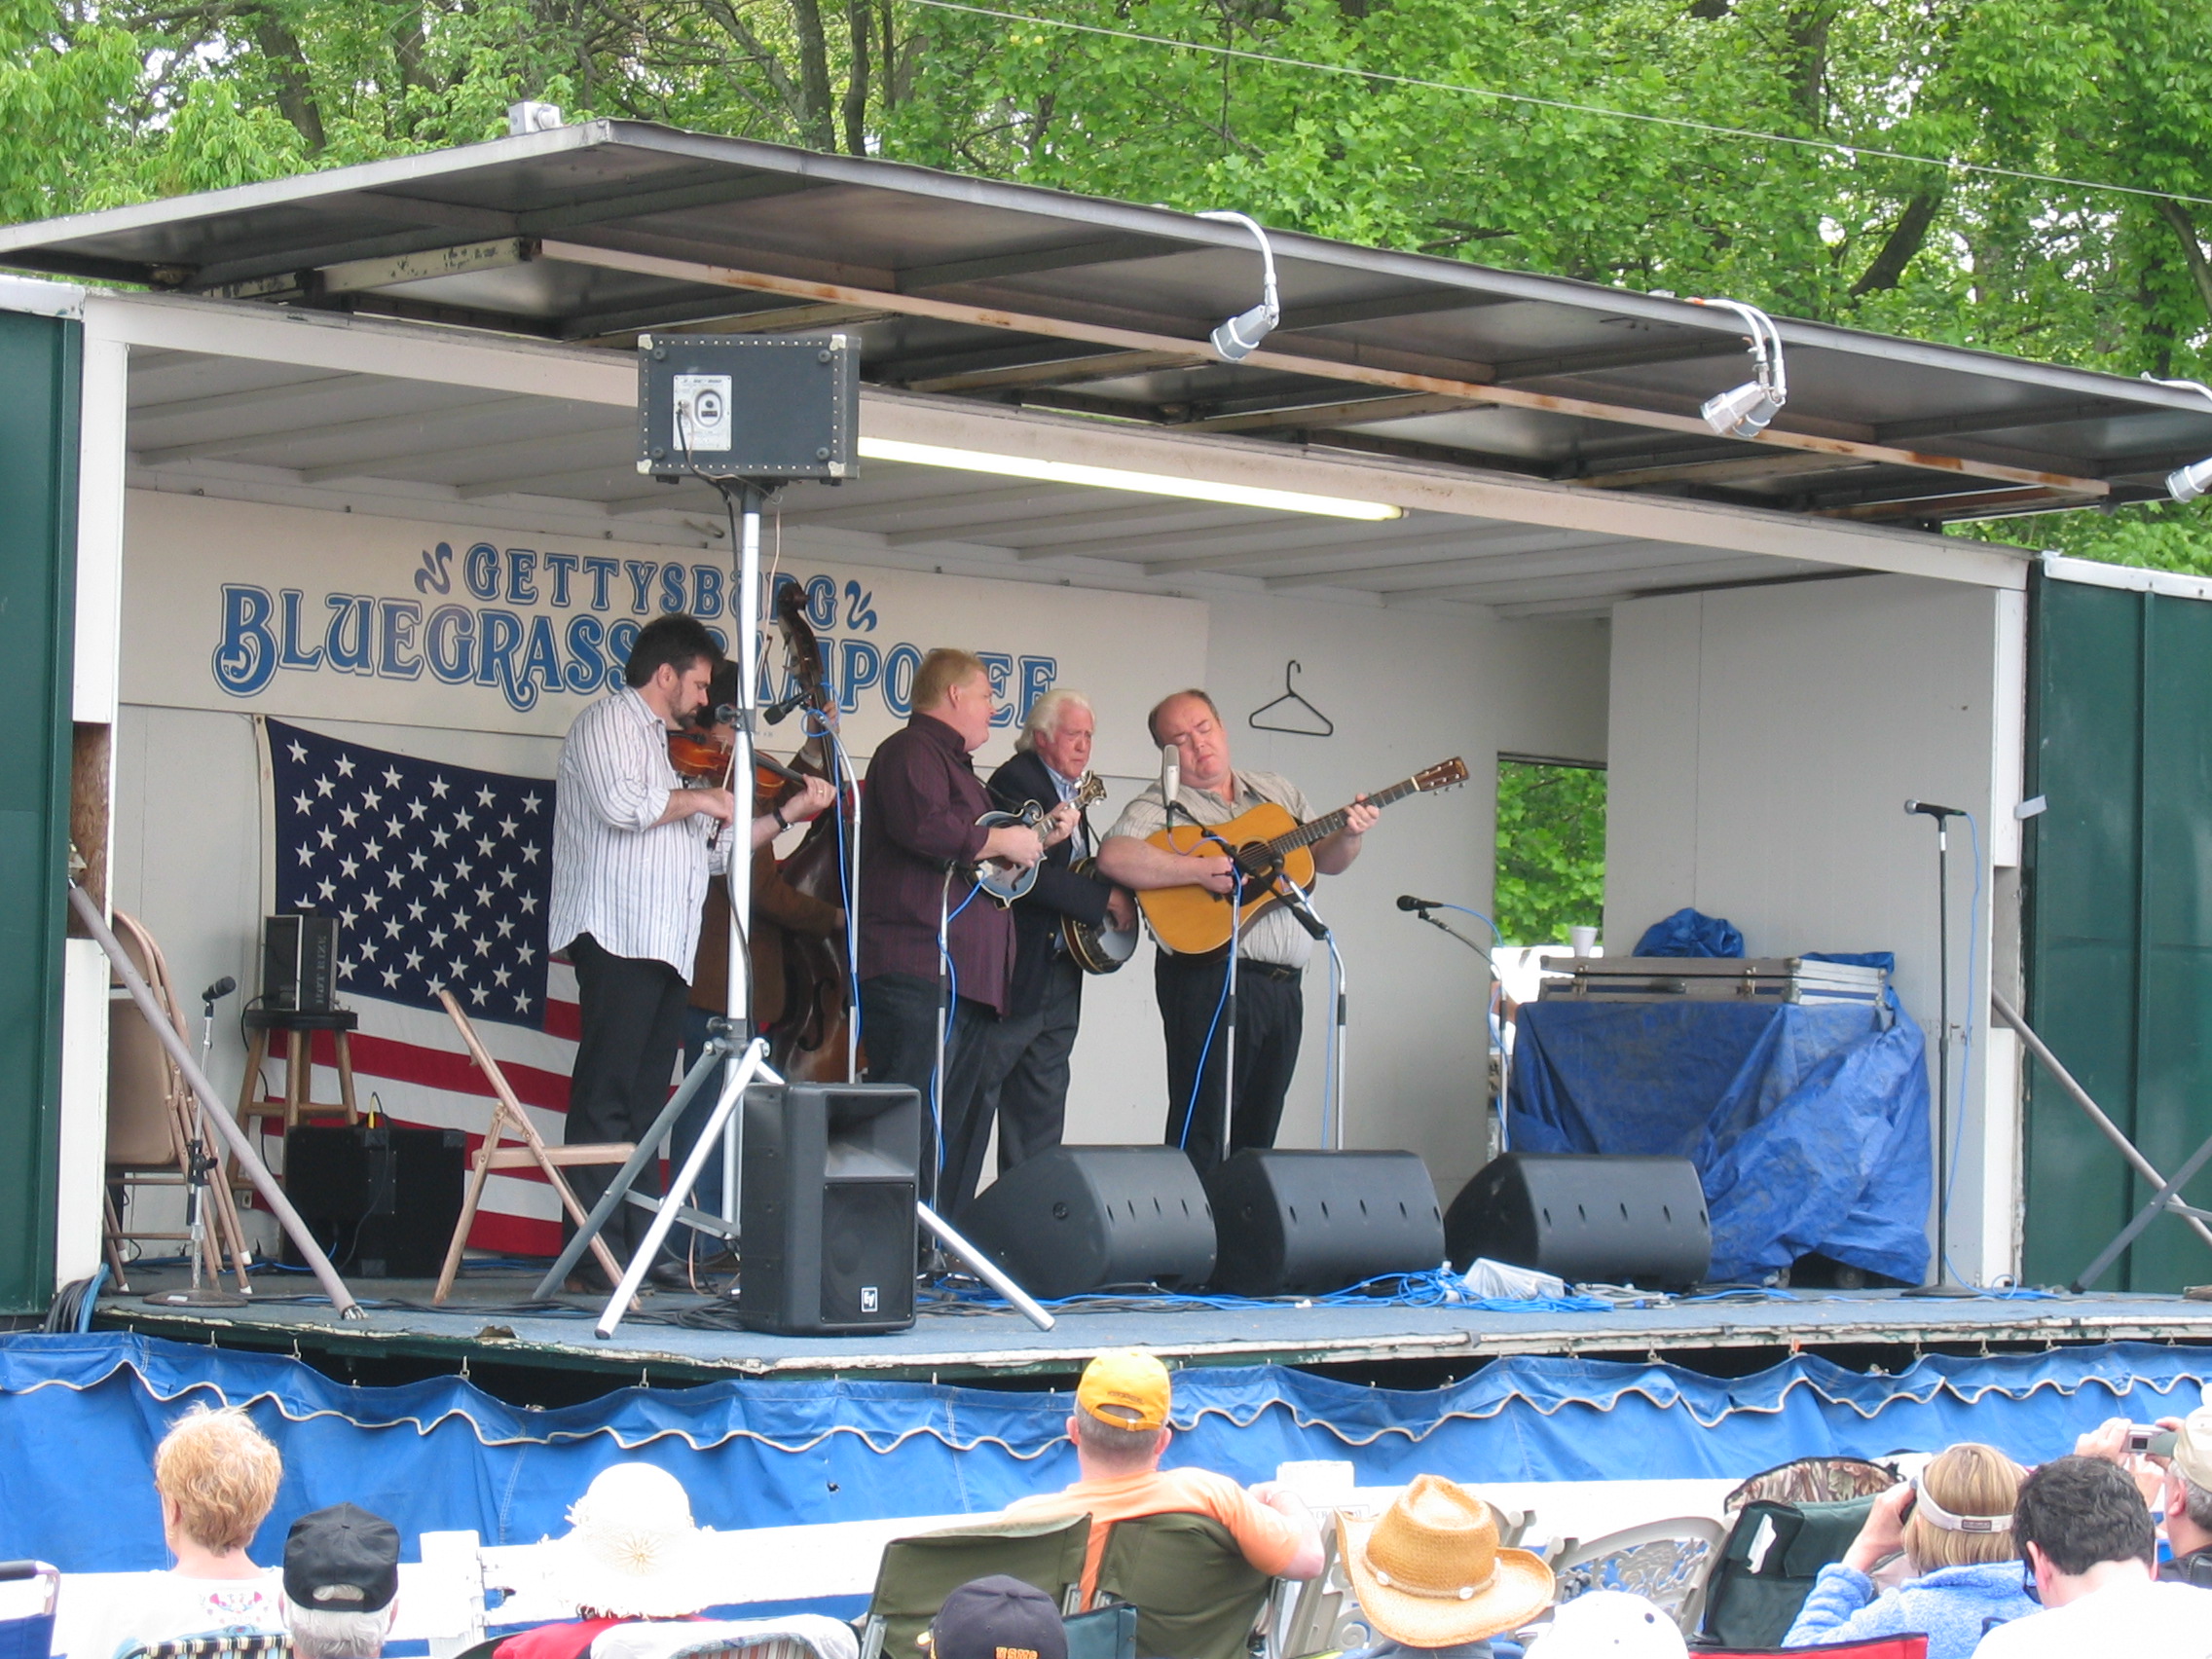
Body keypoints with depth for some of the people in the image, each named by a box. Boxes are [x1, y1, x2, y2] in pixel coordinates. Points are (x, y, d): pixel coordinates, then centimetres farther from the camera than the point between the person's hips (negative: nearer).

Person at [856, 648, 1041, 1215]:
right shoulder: (913, 751, -4)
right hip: (918, 971, -11)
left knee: (960, 1127, 11)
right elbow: (924, 828, -24)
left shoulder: (955, 764, 29)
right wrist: (1003, 841, -12)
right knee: (914, 1129, -16)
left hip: (968, 978, 11)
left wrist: (1041, 837, 29)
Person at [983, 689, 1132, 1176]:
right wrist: (1106, 898, -17)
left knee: (1040, 1116, 10)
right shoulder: (1015, 781, -10)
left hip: (1060, 970, 10)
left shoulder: (1072, 793, 18)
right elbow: (1027, 875, -21)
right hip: (1015, 972, -10)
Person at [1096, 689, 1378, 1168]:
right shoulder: (1161, 807, -2)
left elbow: (1327, 860, 19)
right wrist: (1202, 870, -24)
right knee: (1201, 1133, -9)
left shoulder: (1277, 793, 18)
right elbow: (1113, 857, -20)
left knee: (1255, 1139, 10)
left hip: (1284, 985, 6)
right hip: (1209, 981, -6)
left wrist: (1348, 835, -4)